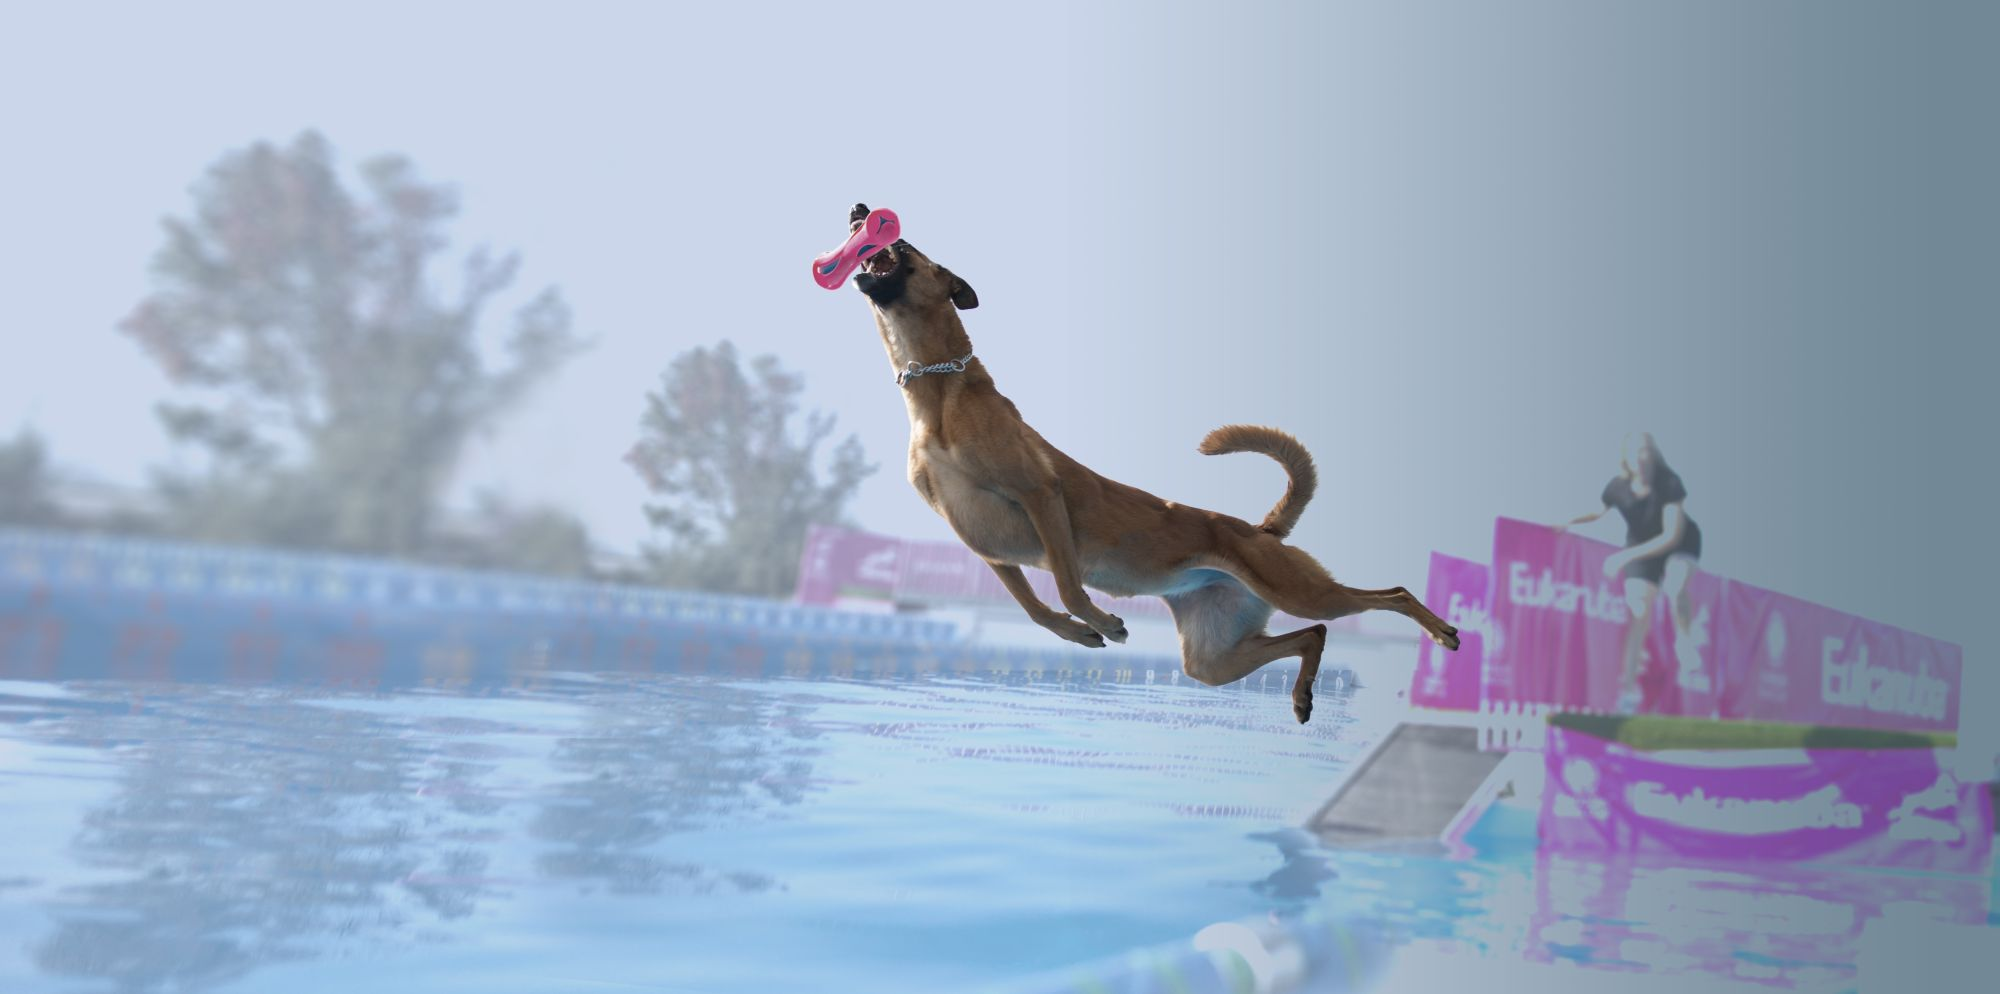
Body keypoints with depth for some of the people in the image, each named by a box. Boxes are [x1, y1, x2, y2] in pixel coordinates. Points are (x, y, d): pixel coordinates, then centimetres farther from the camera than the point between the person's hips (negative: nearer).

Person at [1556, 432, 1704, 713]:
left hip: (1681, 544, -2)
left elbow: (1672, 536, -31)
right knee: (1639, 615, -5)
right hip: (1641, 548, 2)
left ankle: (1686, 646, -11)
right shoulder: (1618, 487, -21)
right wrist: (1569, 523, -22)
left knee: (1675, 586, -35)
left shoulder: (1669, 483, -29)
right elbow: (1597, 512, -1)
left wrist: (1626, 556, -35)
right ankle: (1629, 686, 3)